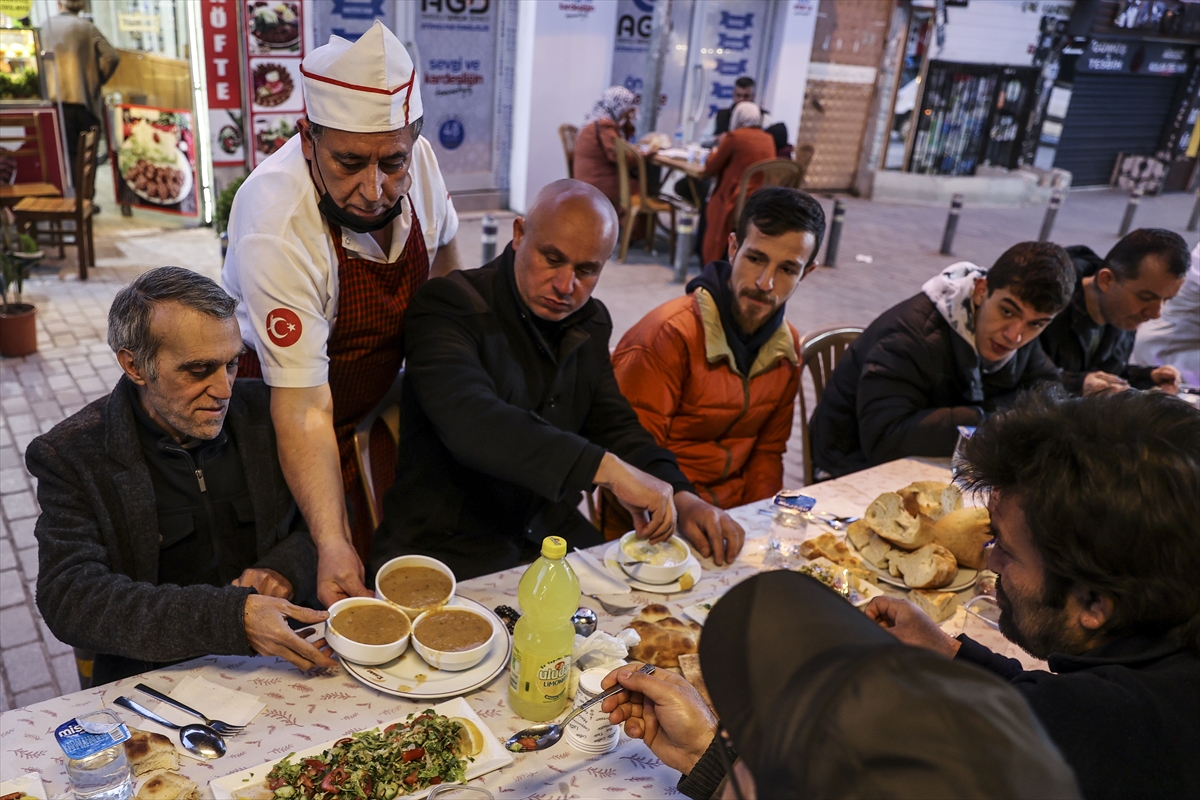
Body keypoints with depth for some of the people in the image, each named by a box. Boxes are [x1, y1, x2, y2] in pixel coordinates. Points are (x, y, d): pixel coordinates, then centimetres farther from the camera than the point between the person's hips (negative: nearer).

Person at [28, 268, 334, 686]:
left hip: (277, 663, 2)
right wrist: (232, 616, -29)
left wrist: (286, 569, -13)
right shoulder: (70, 456, -6)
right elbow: (69, 598, -17)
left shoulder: (262, 411, 2)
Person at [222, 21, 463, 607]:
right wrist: (332, 544, -42)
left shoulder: (414, 160, -19)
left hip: (381, 398, 5)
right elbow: (303, 411, -36)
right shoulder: (276, 231, -36)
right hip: (283, 402, -5)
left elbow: (443, 249, 5)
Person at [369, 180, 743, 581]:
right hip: (446, 548, -6)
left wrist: (679, 497, -7)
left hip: (551, 536, 6)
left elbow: (615, 425, 12)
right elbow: (469, 421, -31)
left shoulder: (590, 322, 9)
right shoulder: (448, 305, -14)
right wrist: (608, 468, -37)